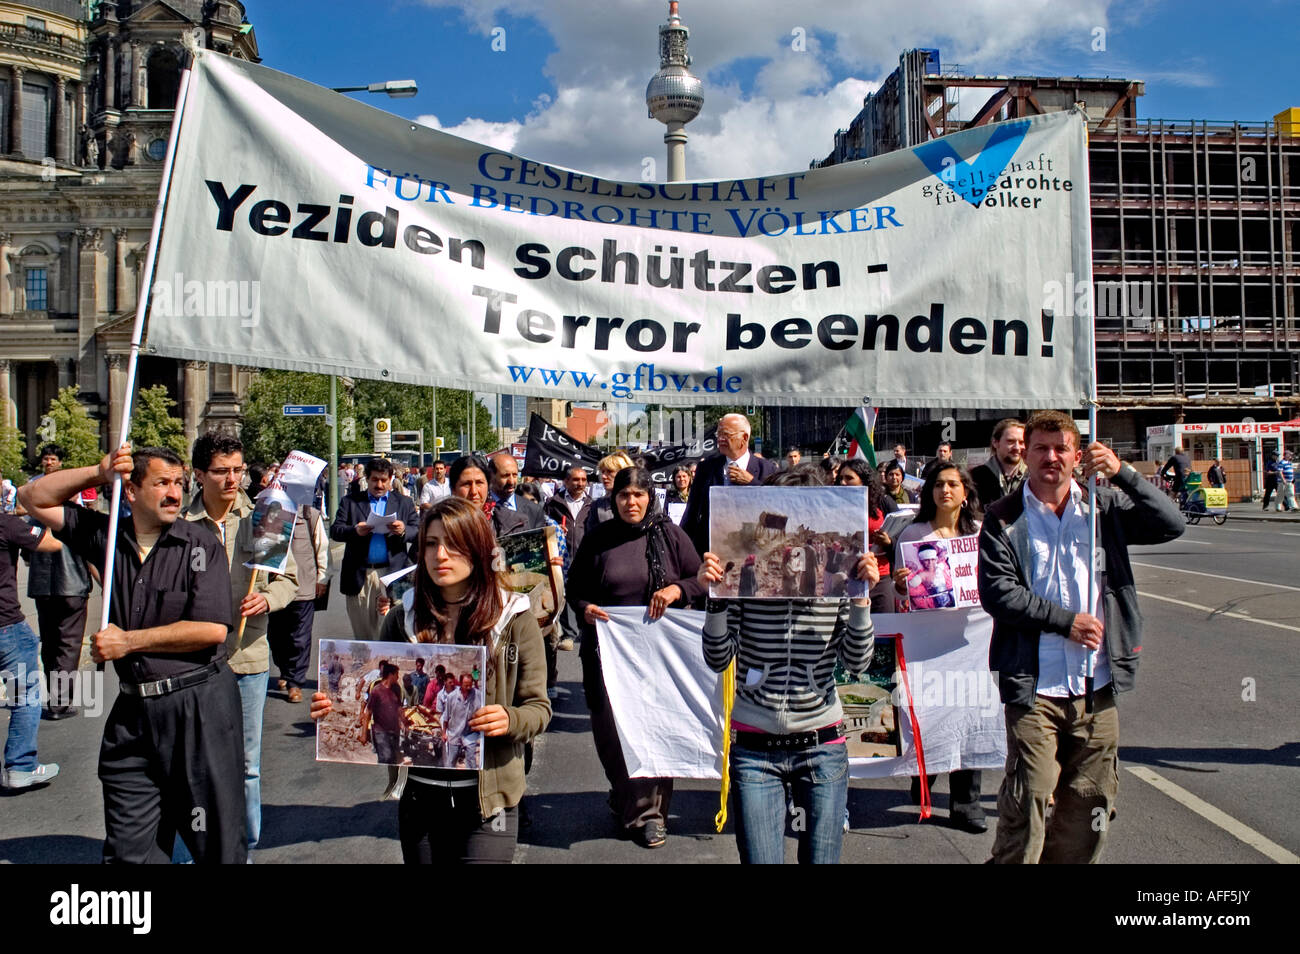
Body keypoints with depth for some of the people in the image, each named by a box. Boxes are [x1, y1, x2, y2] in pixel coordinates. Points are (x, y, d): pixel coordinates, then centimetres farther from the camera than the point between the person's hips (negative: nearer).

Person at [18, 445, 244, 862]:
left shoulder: (200, 545, -6)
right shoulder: (106, 535, 7)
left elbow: (212, 629, -14)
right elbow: (34, 499, 13)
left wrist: (129, 641, -8)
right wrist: (98, 472, -1)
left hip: (198, 706, -4)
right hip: (133, 707, 4)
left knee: (216, 842, 6)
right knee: (127, 847, 12)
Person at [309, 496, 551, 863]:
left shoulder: (514, 620, -4)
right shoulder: (402, 620, 3)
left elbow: (538, 707, -2)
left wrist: (509, 720, -23)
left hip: (488, 796, -3)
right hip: (418, 794, 3)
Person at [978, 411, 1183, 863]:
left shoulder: (1104, 506, 7)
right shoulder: (1003, 518, -2)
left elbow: (1170, 525, -3)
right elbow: (997, 592, -9)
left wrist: (1122, 472, -13)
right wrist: (1066, 620, -13)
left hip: (1097, 685, 3)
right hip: (1034, 686, -3)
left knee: (1092, 802, 13)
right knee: (1027, 800, -3)